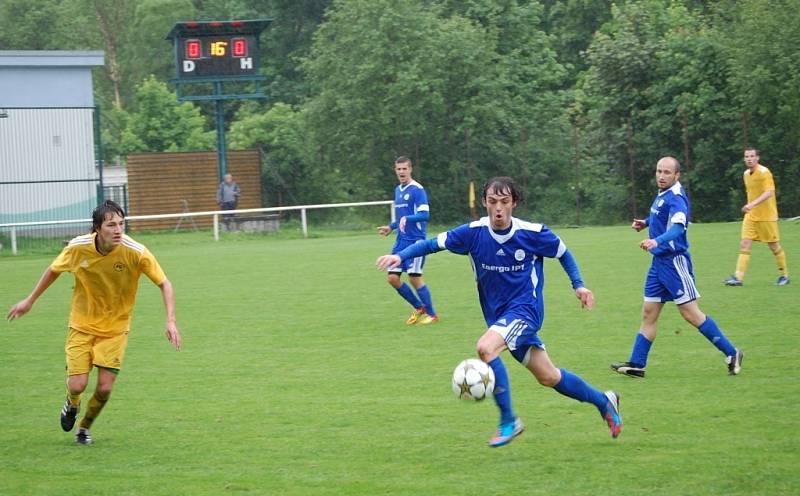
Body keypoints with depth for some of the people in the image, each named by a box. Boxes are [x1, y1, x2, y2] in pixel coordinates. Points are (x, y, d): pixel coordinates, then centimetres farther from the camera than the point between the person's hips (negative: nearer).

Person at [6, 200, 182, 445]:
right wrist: (29, 301, 11)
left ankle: (84, 427, 25)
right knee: (77, 385, -10)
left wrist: (171, 321, -23)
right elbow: (54, 270, 4)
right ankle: (72, 404, 29)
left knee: (104, 388, -6)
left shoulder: (136, 252, -22)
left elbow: (164, 284, -12)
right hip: (82, 325, 0)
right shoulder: (78, 247, -18)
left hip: (115, 327, 0)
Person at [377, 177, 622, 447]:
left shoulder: (533, 233, -13)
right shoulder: (474, 232, -9)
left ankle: (508, 421, -15)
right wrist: (400, 256, -23)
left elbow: (562, 252, 5)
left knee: (486, 348, -29)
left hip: (525, 309, -4)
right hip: (498, 315, 4)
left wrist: (578, 285, 1)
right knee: (548, 377, 12)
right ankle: (603, 401, 36)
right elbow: (433, 243, -9)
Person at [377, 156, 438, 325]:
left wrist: (407, 219, -32)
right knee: (393, 278, 2)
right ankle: (419, 308, 18)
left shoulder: (417, 190, -10)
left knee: (414, 277, -10)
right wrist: (391, 227, 27)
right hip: (401, 241, 8)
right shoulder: (398, 190, 15)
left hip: (415, 240, -8)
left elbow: (425, 215, -19)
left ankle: (432, 314, 5)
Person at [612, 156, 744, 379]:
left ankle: (731, 353, 1)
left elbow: (678, 227, -35)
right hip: (659, 261, 9)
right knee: (649, 313, 8)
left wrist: (656, 241, -50)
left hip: (674, 261, -9)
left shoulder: (676, 198, -18)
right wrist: (646, 223, 18)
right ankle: (636, 364, 11)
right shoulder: (662, 195, 10)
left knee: (690, 313, -7)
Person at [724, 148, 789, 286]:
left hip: (767, 216, -6)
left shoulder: (764, 172, -15)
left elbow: (769, 192, -27)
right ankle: (738, 277, -11)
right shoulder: (746, 174, 9)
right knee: (744, 245, -6)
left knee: (774, 246, 5)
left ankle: (784, 275, 21)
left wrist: (752, 204, -37)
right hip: (751, 216, 6)